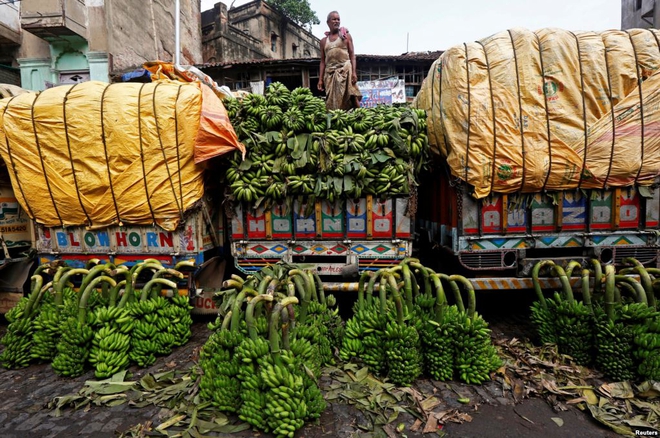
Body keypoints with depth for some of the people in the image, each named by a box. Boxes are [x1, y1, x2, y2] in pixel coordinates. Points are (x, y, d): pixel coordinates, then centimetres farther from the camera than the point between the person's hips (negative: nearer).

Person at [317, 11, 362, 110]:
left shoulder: (346, 35, 10)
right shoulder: (324, 40, 15)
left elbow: (352, 55, 3)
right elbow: (323, 61, 13)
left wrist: (354, 72, -10)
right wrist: (320, 79, 5)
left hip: (345, 70, -2)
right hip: (330, 73, 2)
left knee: (351, 97, -13)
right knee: (332, 101, -2)